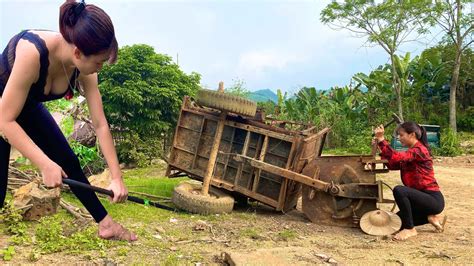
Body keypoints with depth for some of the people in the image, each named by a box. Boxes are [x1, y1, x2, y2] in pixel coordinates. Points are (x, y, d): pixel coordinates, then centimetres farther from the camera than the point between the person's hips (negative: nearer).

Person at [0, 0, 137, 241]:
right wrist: (45, 164, -38)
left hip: (28, 107, 6)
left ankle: (106, 225, 19)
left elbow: (100, 125, -16)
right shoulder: (32, 51, -40)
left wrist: (117, 177, -16)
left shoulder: (83, 70, -21)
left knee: (69, 162, 6)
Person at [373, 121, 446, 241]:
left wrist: (381, 139, -29)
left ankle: (410, 229, -16)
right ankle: (432, 217, 16)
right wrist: (380, 144, -1)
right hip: (423, 198, 10)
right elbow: (392, 165, 6)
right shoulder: (411, 152, 13)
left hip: (433, 199, -10)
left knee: (399, 190, -31)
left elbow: (396, 157, -33)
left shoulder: (419, 150, -18)